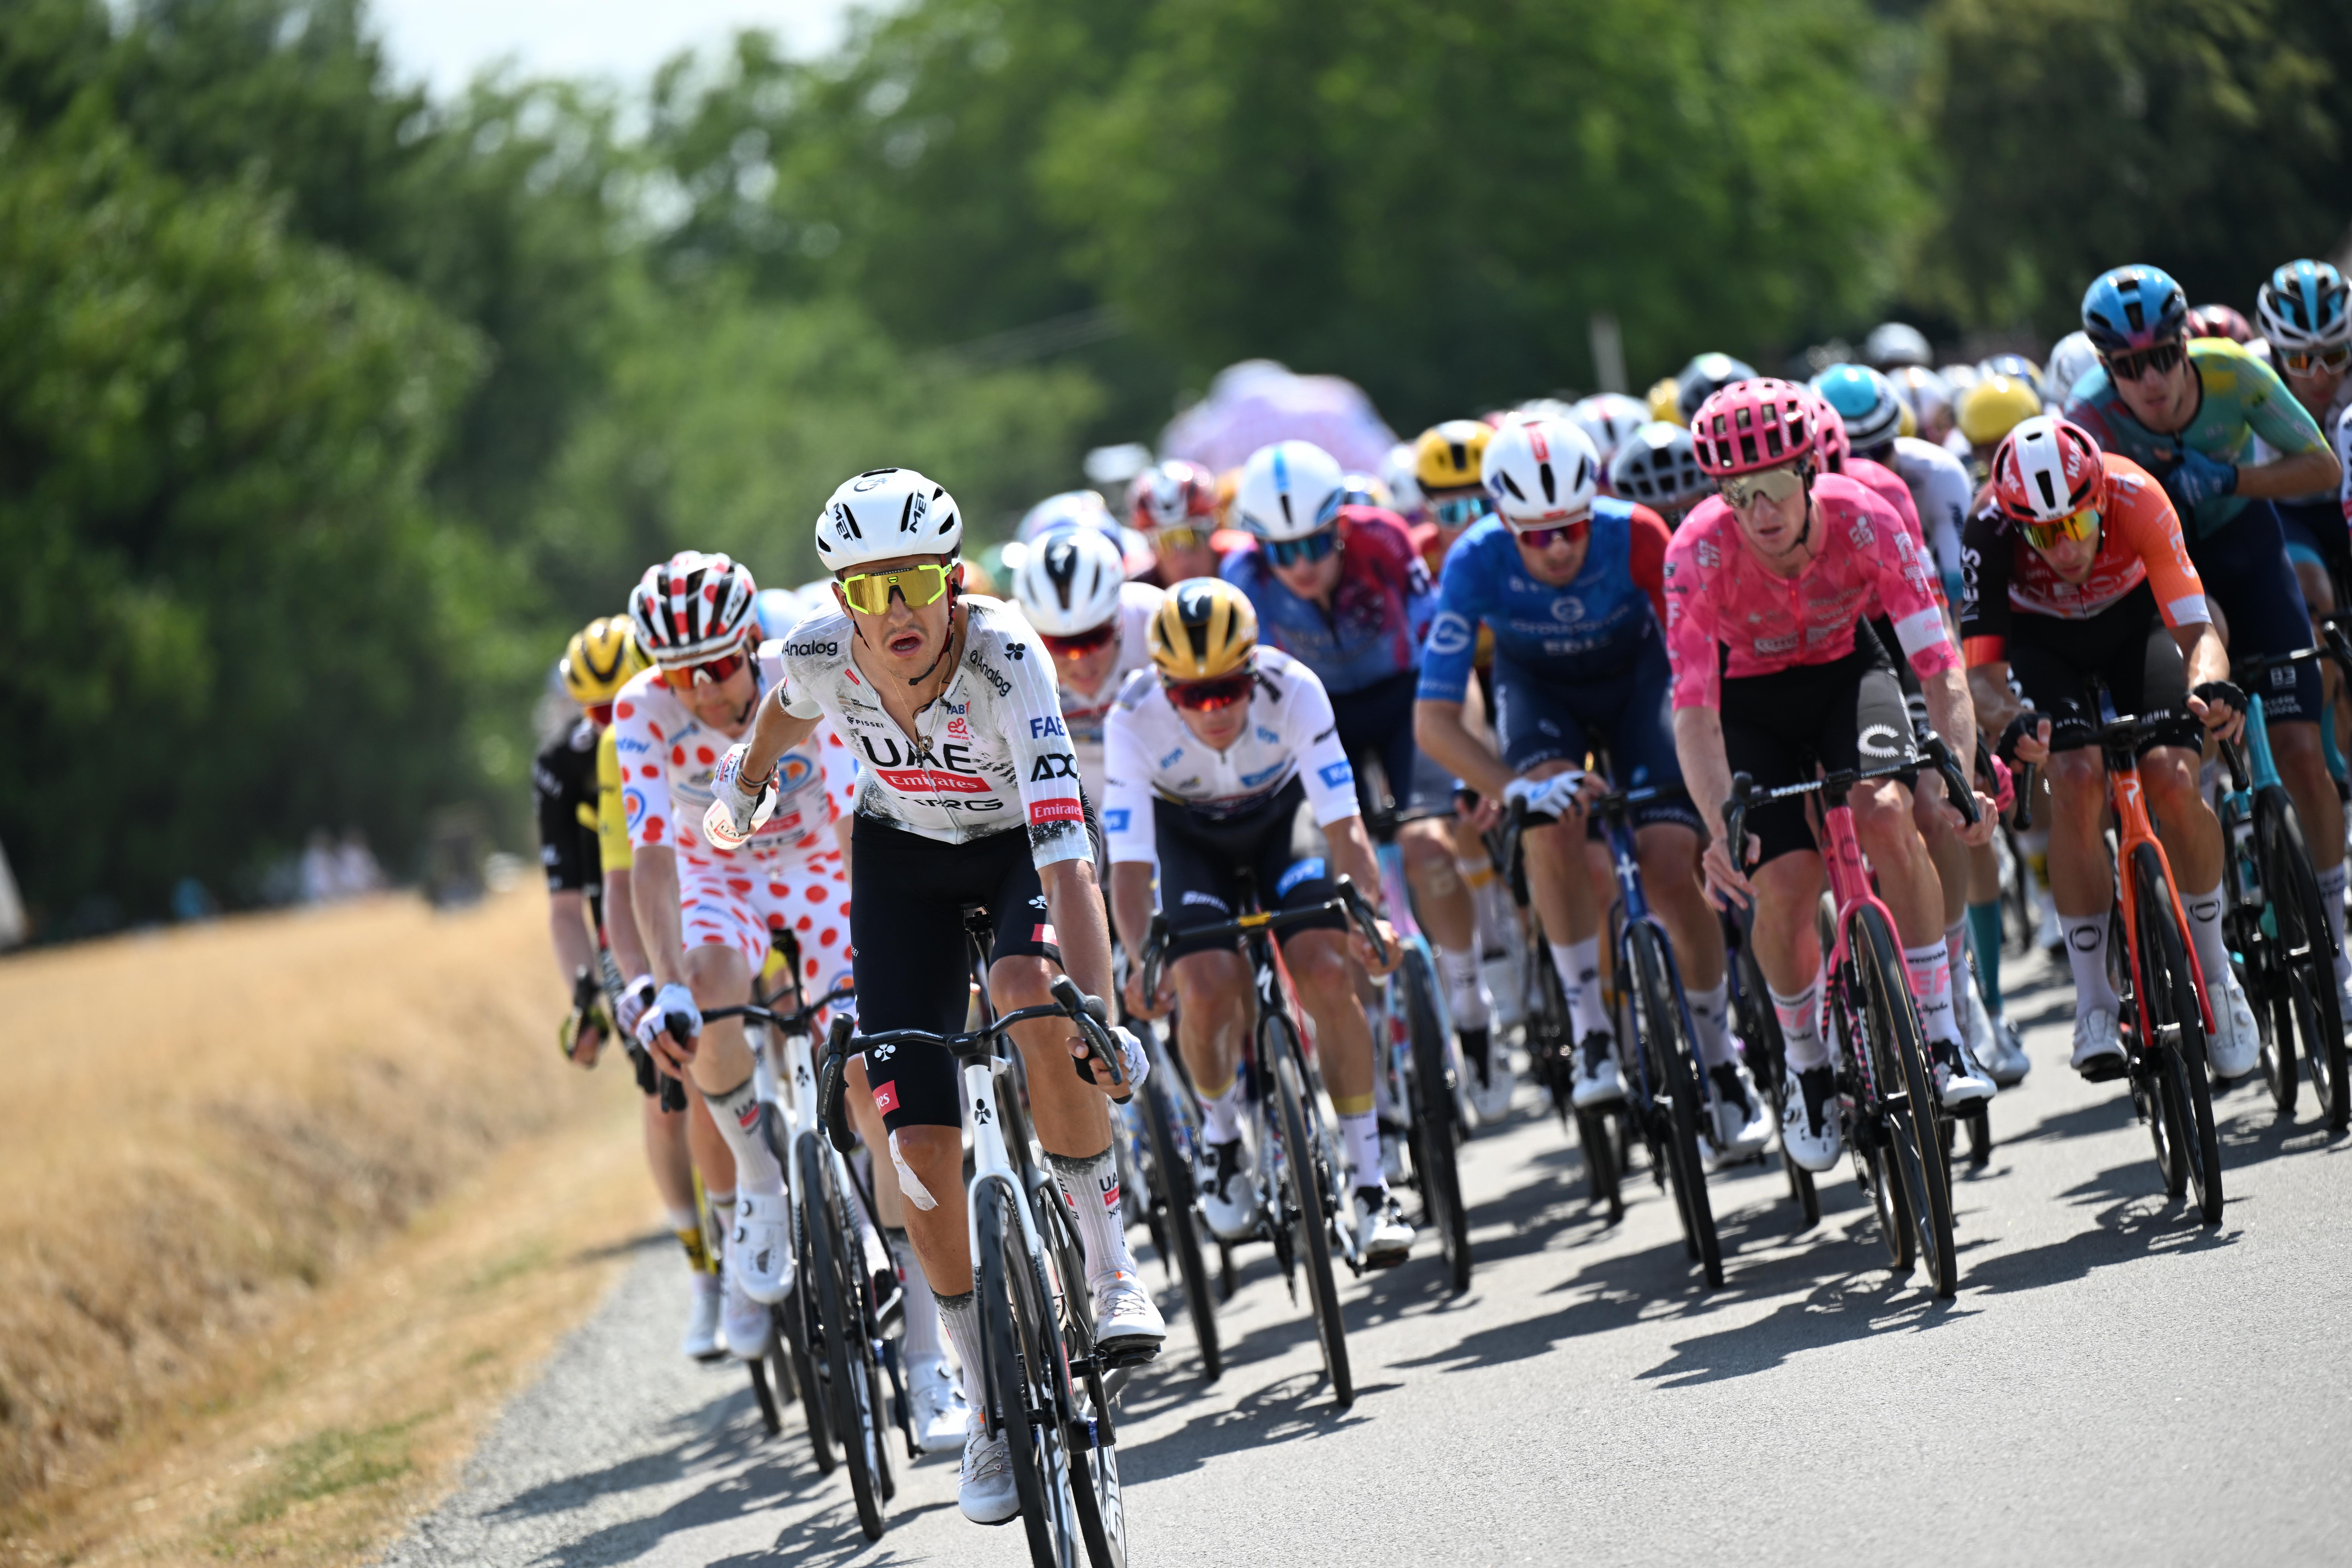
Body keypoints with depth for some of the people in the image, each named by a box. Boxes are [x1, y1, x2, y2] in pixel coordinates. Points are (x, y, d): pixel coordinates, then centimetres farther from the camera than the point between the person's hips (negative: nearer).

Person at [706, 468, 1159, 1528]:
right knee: (920, 1141, -8)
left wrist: (1100, 1016, -54)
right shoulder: (821, 655, -26)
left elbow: (1067, 857, -45)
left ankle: (1106, 1261, -20)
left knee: (1031, 994, -38)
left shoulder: (1007, 663, -36)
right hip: (901, 855, 3)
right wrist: (741, 789, 17)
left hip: (1019, 844, -3)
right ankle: (990, 1409, 8)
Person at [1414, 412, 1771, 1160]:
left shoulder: (1634, 536, -32)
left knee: (1671, 868, -15)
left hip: (1635, 676, 0)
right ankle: (1591, 1026, -21)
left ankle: (1721, 1060, 6)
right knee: (1552, 817, -32)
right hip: (1538, 687, 0)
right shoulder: (1477, 564, -31)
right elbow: (1434, 719, -30)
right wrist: (1513, 788, -45)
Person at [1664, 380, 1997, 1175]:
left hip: (1846, 670, 0)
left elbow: (1939, 663, -29)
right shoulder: (1700, 552, -31)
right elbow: (1694, 709, -32)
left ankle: (1944, 1035, -18)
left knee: (1887, 815, -28)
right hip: (1749, 699, 0)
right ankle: (1806, 1064, 10)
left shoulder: (1864, 521, -29)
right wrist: (1720, 828, -46)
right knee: (1783, 887, -17)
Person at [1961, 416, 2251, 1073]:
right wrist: (2009, 723, -59)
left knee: (2172, 779, -20)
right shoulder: (1991, 527, -36)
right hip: (2041, 638, 0)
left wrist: (2210, 686, -60)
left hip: (2133, 615, 0)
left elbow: (2197, 631, -38)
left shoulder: (2136, 498, -36)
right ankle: (2094, 1005, -15)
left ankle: (2215, 970, 2)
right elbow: (1981, 670, -37)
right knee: (2077, 782, -25)